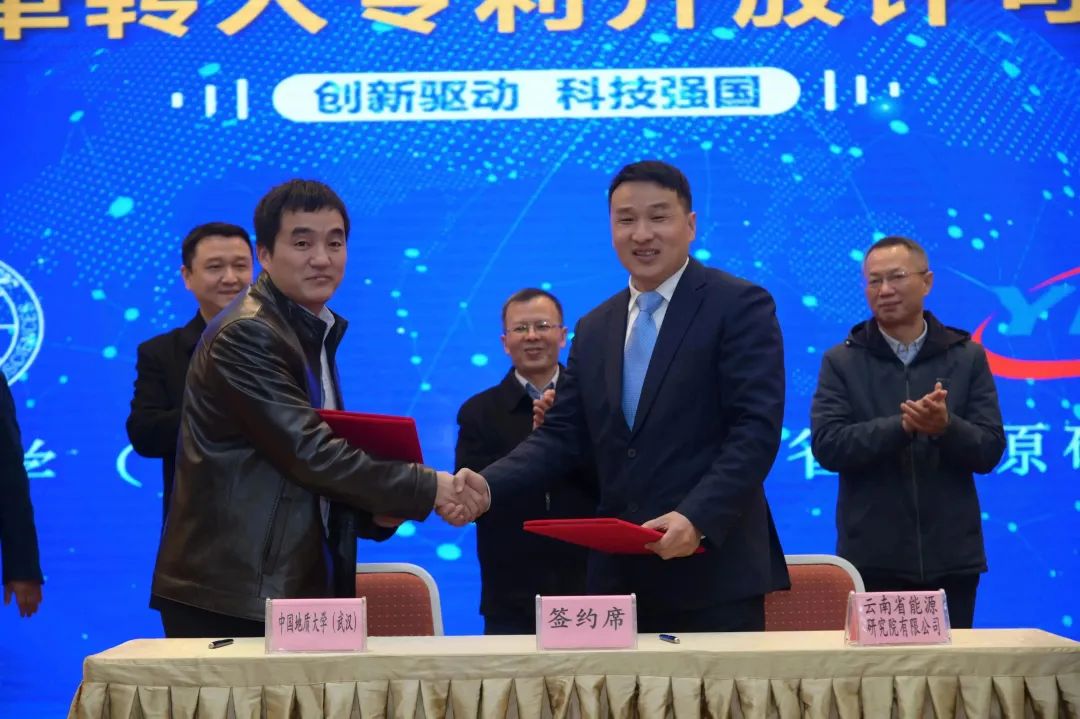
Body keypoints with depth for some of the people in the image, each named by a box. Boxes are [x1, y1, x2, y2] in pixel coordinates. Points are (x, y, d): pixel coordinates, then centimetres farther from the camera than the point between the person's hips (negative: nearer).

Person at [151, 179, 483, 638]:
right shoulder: (247, 336, -13)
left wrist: (374, 510, 4)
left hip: (289, 591, 9)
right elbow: (308, 452, -20)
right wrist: (428, 489, -15)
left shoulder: (315, 335, 16)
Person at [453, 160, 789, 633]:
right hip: (619, 576, 5)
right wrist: (488, 485, -3)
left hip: (713, 572, -5)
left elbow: (756, 430, -11)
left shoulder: (740, 306, -2)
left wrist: (696, 518, -23)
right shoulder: (594, 329, 16)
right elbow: (562, 435, 13)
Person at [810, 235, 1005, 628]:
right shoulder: (841, 361, 3)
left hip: (951, 557, 1)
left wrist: (946, 427, -20)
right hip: (872, 558, -1)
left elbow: (990, 450, 1)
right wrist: (901, 425, -22)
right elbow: (826, 445, -9)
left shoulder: (968, 357, 6)